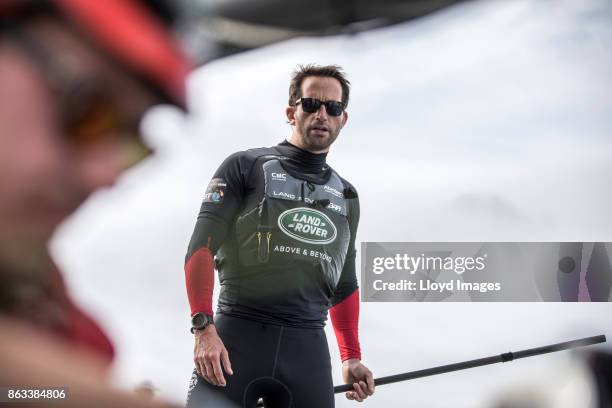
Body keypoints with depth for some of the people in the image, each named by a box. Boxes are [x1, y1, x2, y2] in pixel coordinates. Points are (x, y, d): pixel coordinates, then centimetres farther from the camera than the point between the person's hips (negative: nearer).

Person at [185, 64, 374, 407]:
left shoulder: (346, 196, 20)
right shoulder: (245, 167, 5)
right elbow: (202, 248, -3)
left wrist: (352, 358, 18)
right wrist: (204, 327, -15)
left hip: (308, 349, 4)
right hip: (236, 339, -4)